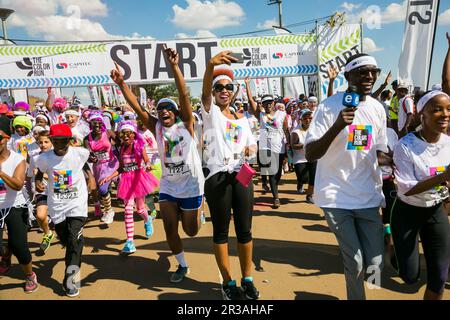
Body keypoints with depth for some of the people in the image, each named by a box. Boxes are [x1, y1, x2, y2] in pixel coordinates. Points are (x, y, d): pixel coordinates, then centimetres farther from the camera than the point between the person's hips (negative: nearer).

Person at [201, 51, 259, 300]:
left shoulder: (241, 118, 17)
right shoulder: (210, 111, 3)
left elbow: (252, 144, 22)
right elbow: (204, 92, -19)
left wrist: (251, 148, -5)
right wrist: (211, 64, -39)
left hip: (241, 175, 4)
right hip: (217, 177, -4)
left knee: (244, 231, 8)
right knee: (221, 231, 5)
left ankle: (247, 279, 23)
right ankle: (228, 282, 19)